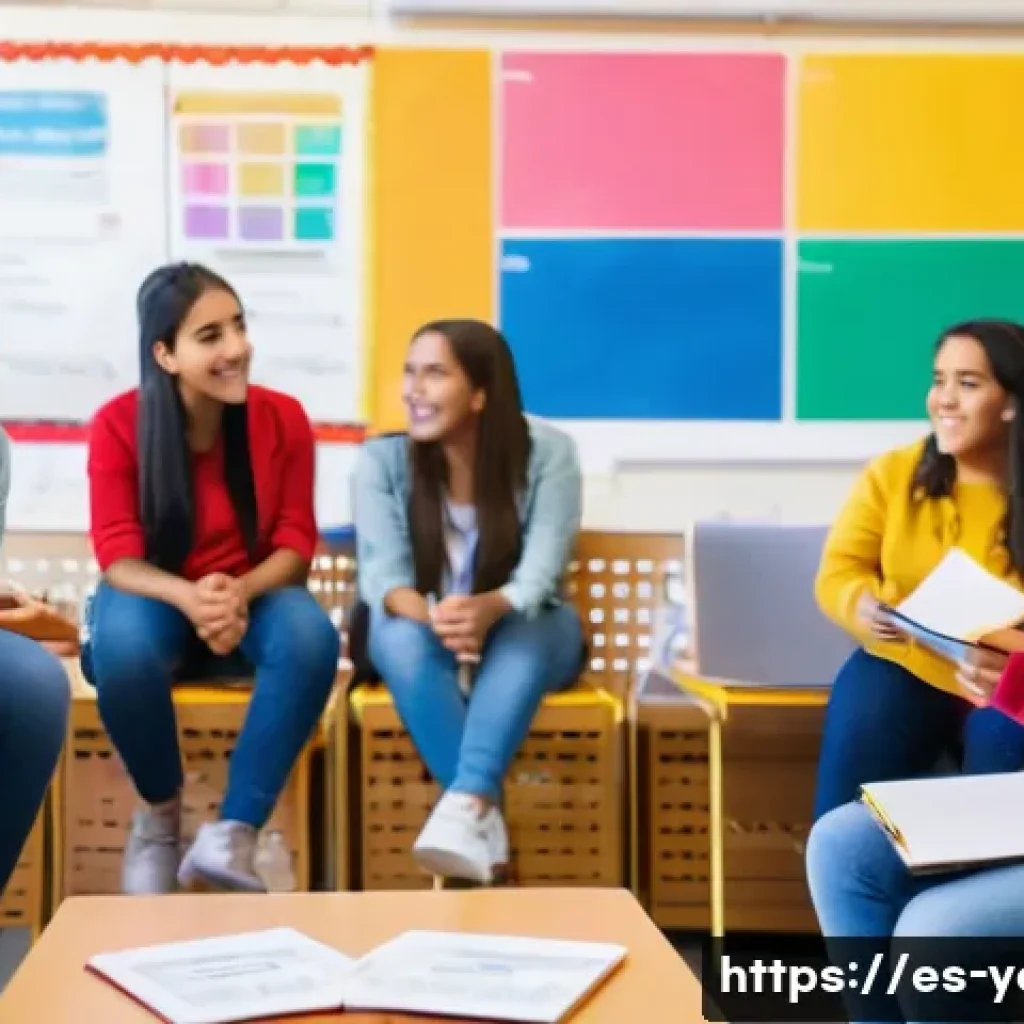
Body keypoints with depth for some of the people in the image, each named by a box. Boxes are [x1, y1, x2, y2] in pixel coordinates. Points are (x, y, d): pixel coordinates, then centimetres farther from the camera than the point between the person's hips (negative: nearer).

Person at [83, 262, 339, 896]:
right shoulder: (118, 425, -14)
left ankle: (232, 833, -26)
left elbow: (295, 543, -8)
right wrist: (188, 598, -37)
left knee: (312, 638, -34)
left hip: (252, 593, 1)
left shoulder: (283, 418, -10)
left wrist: (240, 591, -30)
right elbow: (119, 557, -15)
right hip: (156, 594, -1)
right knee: (121, 650, -37)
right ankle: (161, 810, -6)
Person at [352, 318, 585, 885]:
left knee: (520, 638, -36)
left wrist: (487, 609, -47)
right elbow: (382, 573, -20)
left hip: (524, 630, 0)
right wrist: (433, 616, -44)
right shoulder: (381, 460, -11)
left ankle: (465, 806, -51)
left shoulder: (547, 451, -14)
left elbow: (540, 571, -24)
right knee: (403, 636, -35)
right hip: (420, 629, 1)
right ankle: (485, 817, -39)